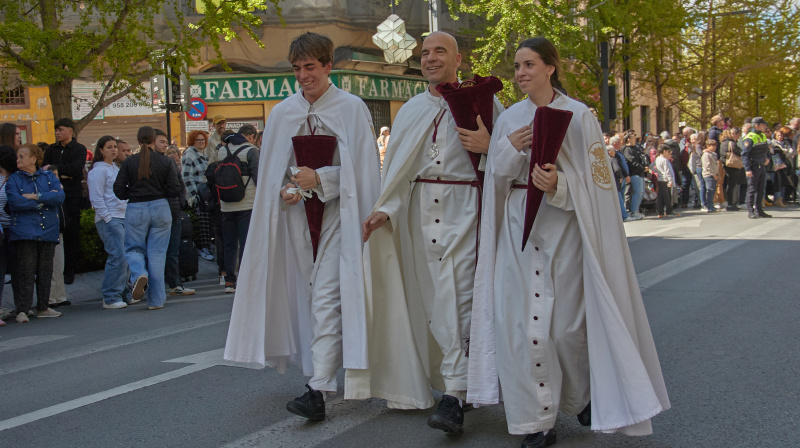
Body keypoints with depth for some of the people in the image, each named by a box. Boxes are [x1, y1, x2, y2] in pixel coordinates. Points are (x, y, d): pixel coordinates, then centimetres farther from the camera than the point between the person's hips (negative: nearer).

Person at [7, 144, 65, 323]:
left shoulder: (49, 176, 11)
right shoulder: (13, 179, 5)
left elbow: (60, 196, -5)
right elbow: (15, 202, -12)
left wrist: (35, 197, -11)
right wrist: (46, 199, -8)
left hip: (48, 232, 3)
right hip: (24, 232, -3)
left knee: (45, 271, 8)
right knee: (25, 272, -8)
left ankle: (43, 307, 18)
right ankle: (22, 310, -4)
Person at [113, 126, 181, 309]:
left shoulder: (129, 162, -3)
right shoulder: (165, 162, -2)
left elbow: (118, 190, -4)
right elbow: (175, 190, -4)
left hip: (136, 210, -1)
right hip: (160, 208, 1)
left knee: (133, 248, 14)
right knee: (157, 253, 6)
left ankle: (139, 274, -20)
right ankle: (156, 299, 6)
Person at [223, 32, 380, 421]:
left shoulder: (352, 109, -2)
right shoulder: (283, 114, 9)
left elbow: (362, 167, -5)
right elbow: (271, 168, 13)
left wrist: (320, 178, -16)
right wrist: (285, 189, -7)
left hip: (337, 211, -4)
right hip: (298, 213, 4)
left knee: (327, 297, -13)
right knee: (312, 295, 9)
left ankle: (319, 390, -17)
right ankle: (329, 367, 24)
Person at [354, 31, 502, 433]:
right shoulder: (410, 111, 14)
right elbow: (396, 169, 10)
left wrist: (489, 146, -14)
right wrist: (385, 210, -3)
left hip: (464, 209, -4)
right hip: (421, 212, 4)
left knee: (458, 297, -11)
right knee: (434, 298, 5)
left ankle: (454, 394, -12)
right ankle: (454, 381, 17)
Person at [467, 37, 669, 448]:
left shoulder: (578, 116, -2)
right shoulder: (509, 118, 9)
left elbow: (594, 179, -5)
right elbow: (496, 176, 9)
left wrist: (559, 184, -23)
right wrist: (510, 149, -10)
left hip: (563, 226, -3)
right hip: (518, 226, 3)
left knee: (568, 321, 3)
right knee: (520, 319, -4)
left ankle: (583, 395, 32)